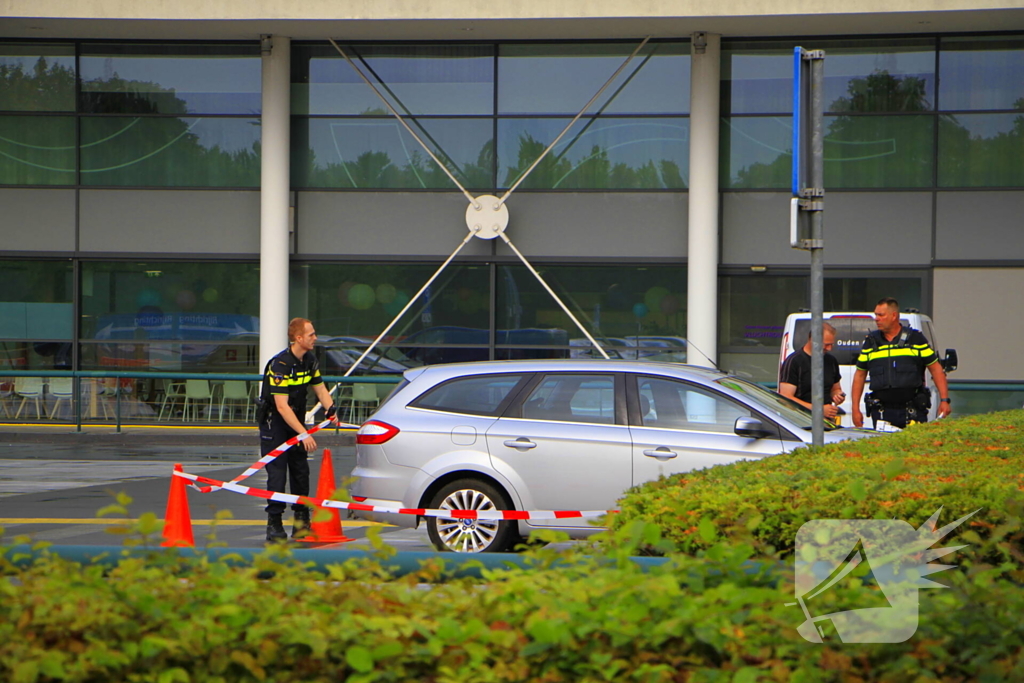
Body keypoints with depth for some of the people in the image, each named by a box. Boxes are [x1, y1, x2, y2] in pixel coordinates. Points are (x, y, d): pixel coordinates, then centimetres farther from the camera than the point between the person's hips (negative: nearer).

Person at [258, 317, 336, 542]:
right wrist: (303, 434, -34)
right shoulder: (279, 365, -25)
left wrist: (331, 410, -13)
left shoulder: (310, 360, 0)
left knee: (301, 471, 6)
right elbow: (281, 406, -29)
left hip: (296, 420, 7)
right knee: (277, 473, -9)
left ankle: (301, 521, 13)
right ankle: (274, 525, -4)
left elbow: (320, 389, 9)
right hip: (274, 421, -7)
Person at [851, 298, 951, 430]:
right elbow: (860, 374, 15)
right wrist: (855, 408, 9)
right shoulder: (871, 342, 11)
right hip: (882, 412, 2)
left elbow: (936, 369, 6)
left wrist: (944, 400, -1)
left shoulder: (915, 339, 5)